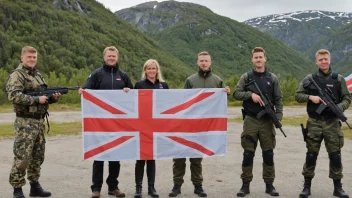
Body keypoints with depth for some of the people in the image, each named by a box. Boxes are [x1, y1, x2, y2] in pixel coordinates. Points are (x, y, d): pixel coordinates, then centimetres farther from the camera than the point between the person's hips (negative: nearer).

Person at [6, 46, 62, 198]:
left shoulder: (38, 75, 16)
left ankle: (35, 186, 23)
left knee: (38, 156, 13)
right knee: (22, 157, -7)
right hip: (25, 122, -8)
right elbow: (14, 96, -23)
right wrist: (37, 99, -21)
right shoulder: (16, 75, -8)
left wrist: (53, 97, 2)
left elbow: (44, 96, 24)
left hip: (40, 121, 8)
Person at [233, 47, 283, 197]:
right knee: (248, 154, 2)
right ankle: (245, 184, 11)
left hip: (267, 121, 1)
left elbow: (278, 99, 5)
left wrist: (278, 117, -6)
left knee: (268, 154, 6)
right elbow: (236, 94, -1)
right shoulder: (246, 77, 3)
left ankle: (269, 184, 16)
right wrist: (250, 94, -16)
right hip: (250, 120, -1)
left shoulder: (272, 78, 6)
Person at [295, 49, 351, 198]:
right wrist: (310, 97, -14)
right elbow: (298, 96, 4)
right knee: (311, 154, 4)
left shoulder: (338, 79, 4)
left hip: (332, 123, 0)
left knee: (335, 155, 4)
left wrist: (339, 107, -15)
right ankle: (307, 186, 12)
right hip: (314, 122, 0)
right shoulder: (309, 79, 4)